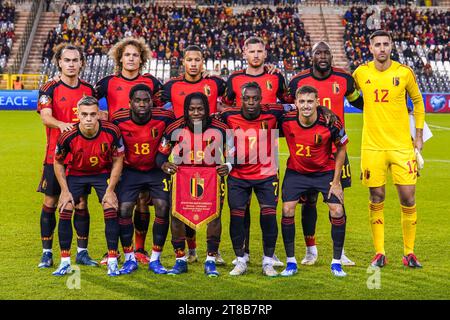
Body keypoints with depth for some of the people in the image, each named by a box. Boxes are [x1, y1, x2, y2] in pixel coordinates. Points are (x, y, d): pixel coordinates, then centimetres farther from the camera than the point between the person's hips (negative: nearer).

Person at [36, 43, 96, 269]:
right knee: (50, 202, 2)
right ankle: (47, 253, 11)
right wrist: (61, 124, -36)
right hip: (55, 155, -3)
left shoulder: (88, 89, 9)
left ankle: (82, 252, 15)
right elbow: (45, 117, -19)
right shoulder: (50, 88, -4)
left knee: (81, 203, 6)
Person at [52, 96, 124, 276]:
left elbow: (118, 160, -10)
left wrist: (110, 190, -12)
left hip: (103, 173, 0)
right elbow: (58, 162, -6)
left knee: (111, 211, -13)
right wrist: (65, 191, -9)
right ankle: (65, 263, 3)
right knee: (65, 212, -10)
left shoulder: (112, 132, -26)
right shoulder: (68, 137, -26)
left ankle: (112, 262, -2)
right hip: (76, 174, 0)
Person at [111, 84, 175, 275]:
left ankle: (155, 260, 4)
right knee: (123, 210, -10)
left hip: (157, 170, 0)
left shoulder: (164, 117, -18)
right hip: (130, 171, 0)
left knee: (163, 208, -11)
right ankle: (130, 259, 7)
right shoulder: (119, 119, -16)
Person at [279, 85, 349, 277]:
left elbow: (341, 149, -7)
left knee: (337, 212, -9)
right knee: (287, 210, -11)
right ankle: (290, 262, 3)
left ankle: (336, 263, 6)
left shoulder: (330, 123, -23)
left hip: (325, 171, -1)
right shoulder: (286, 121, -21)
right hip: (296, 171, 1)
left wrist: (336, 181, -7)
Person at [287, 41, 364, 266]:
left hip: (335, 147, 1)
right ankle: (311, 250, 15)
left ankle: (340, 251, 12)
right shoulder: (299, 81, -3)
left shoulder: (344, 79, 0)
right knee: (308, 200, 2)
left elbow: (357, 101, 18)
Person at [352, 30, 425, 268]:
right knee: (376, 200, 4)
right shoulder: (361, 73, 1)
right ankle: (379, 253, 13)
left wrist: (419, 135, 9)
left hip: (402, 145, 0)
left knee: (408, 199, -1)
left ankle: (409, 253, 12)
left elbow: (418, 101, 12)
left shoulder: (404, 72, -1)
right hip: (372, 147, 0)